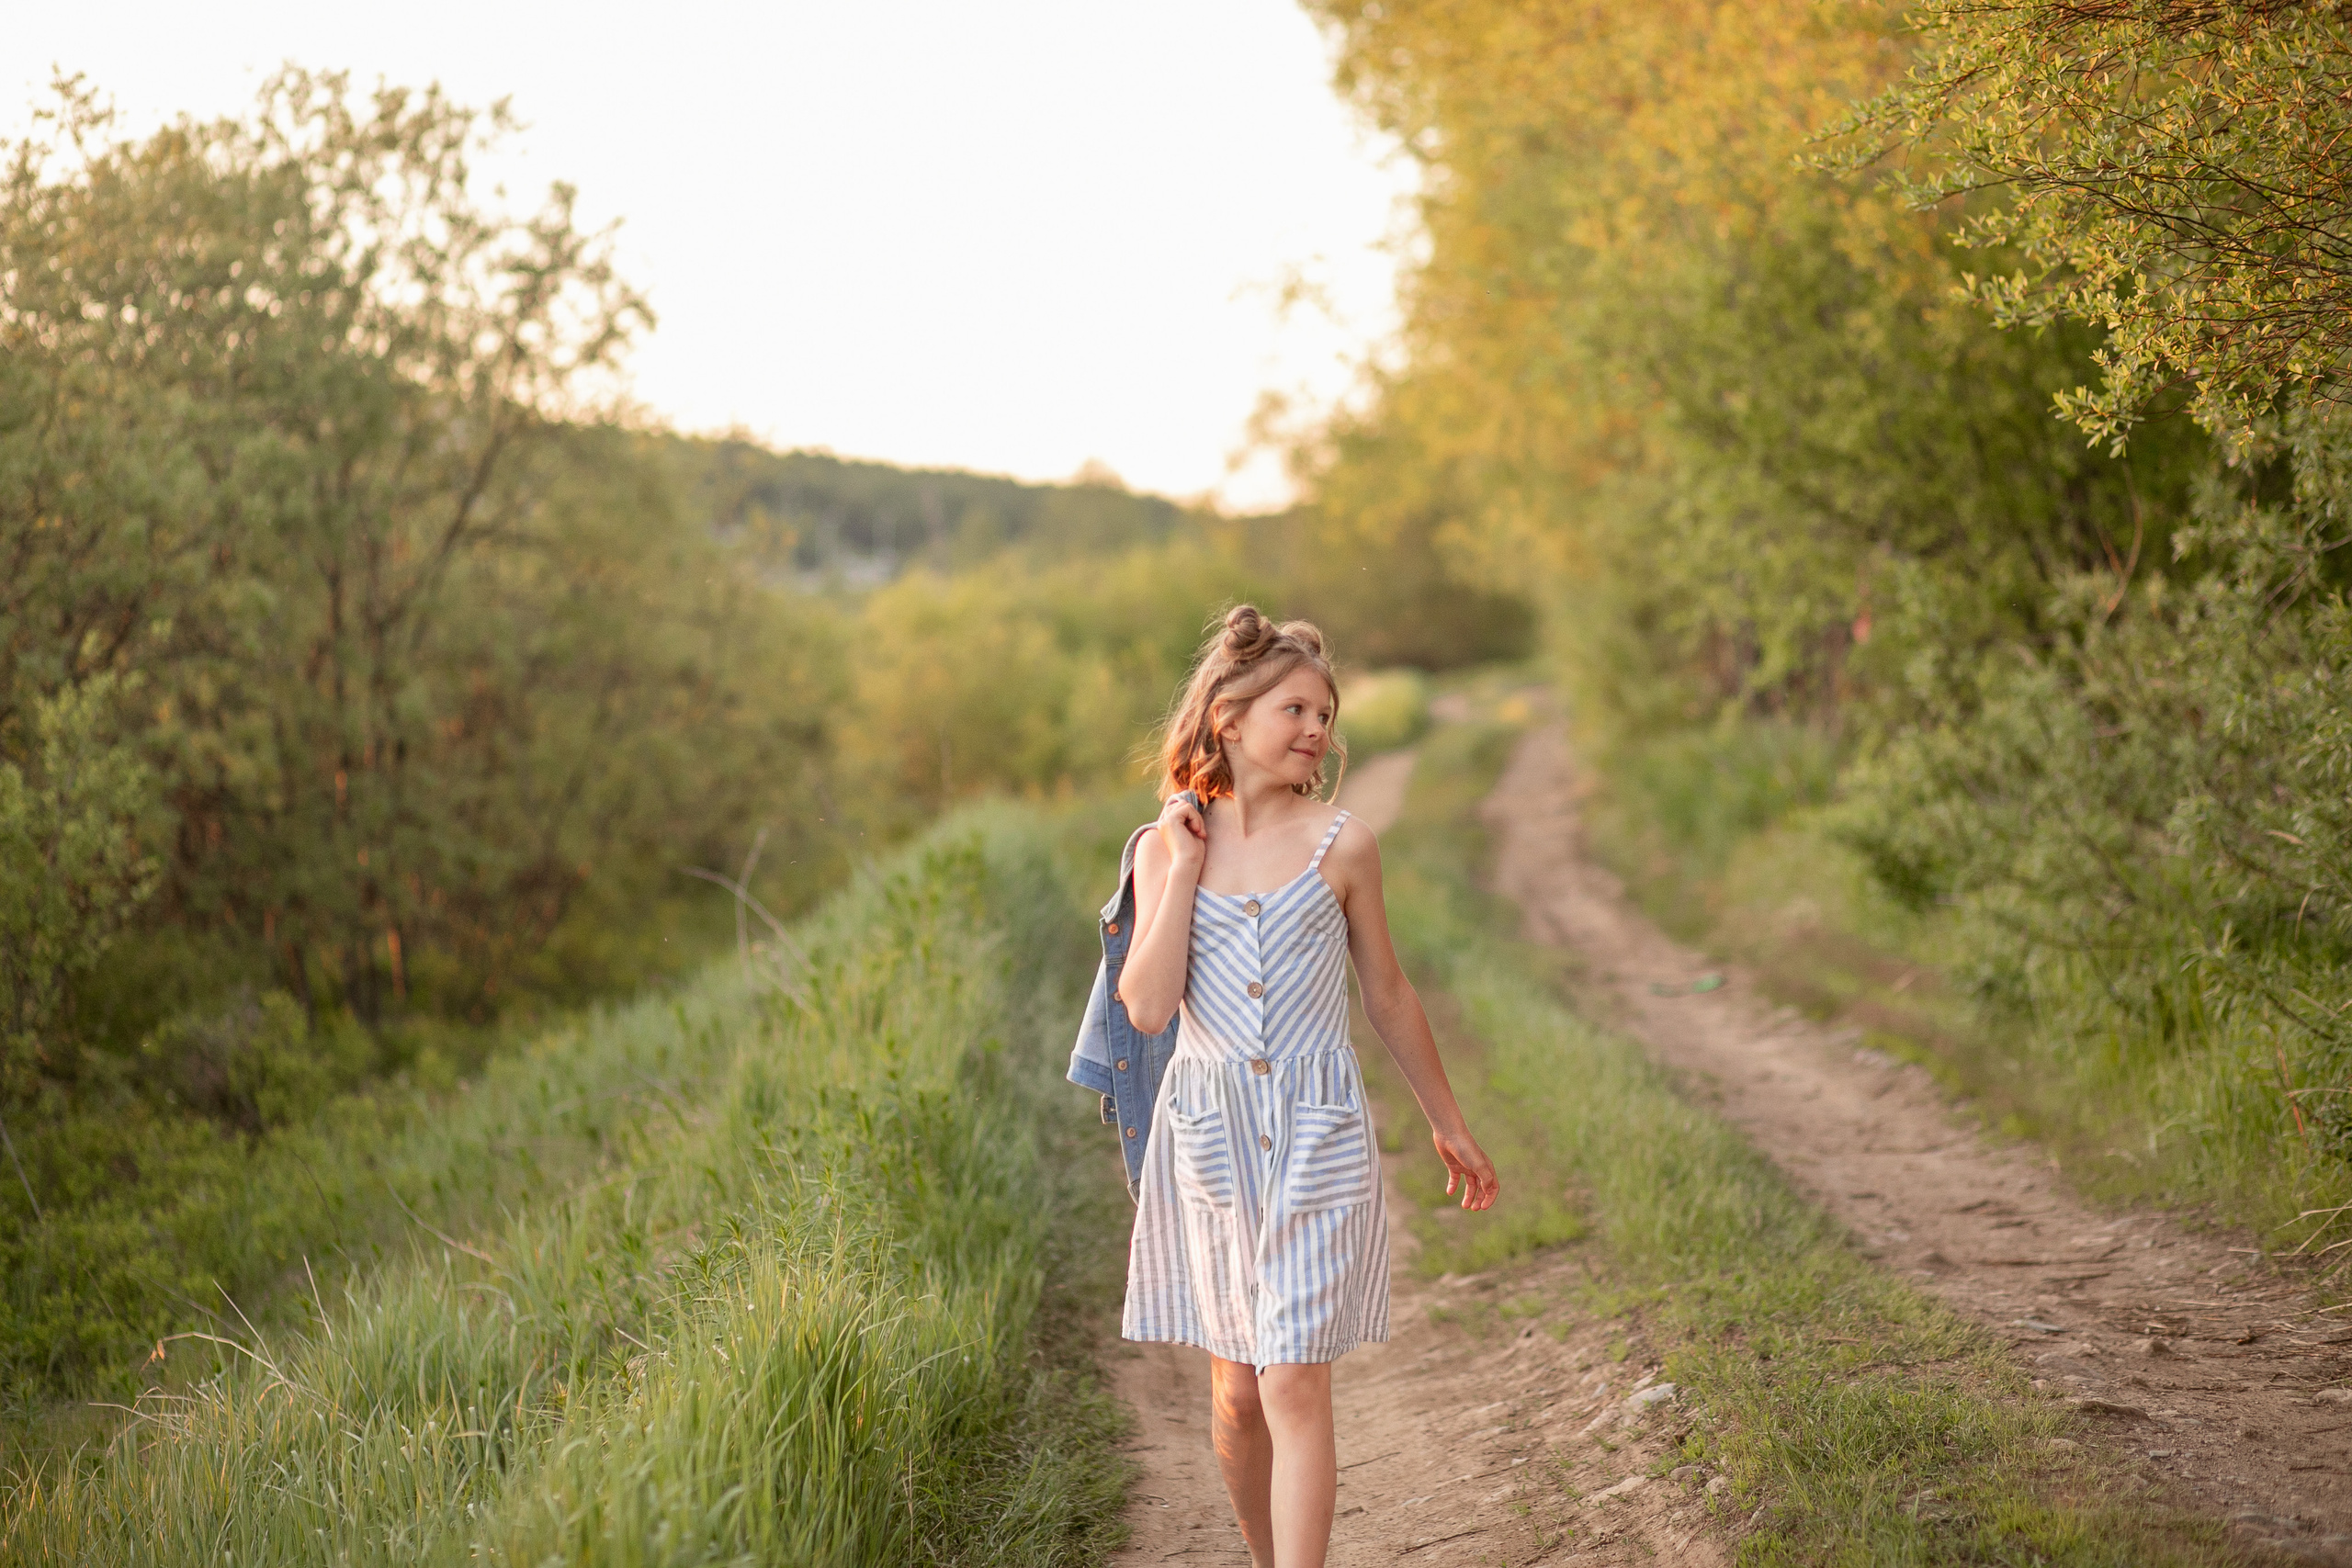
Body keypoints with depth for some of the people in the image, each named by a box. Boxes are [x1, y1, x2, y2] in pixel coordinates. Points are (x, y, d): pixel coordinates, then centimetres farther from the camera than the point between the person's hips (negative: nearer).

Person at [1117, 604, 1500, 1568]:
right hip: (1208, 1134, 2)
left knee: (1294, 1386, -8)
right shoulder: (1166, 847, 0)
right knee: (1234, 1389, 12)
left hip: (1316, 1135, -2)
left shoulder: (1339, 846, -1)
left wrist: (1447, 1125, 16)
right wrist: (1183, 867, -12)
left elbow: (1388, 998, 10)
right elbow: (1149, 1009, -12)